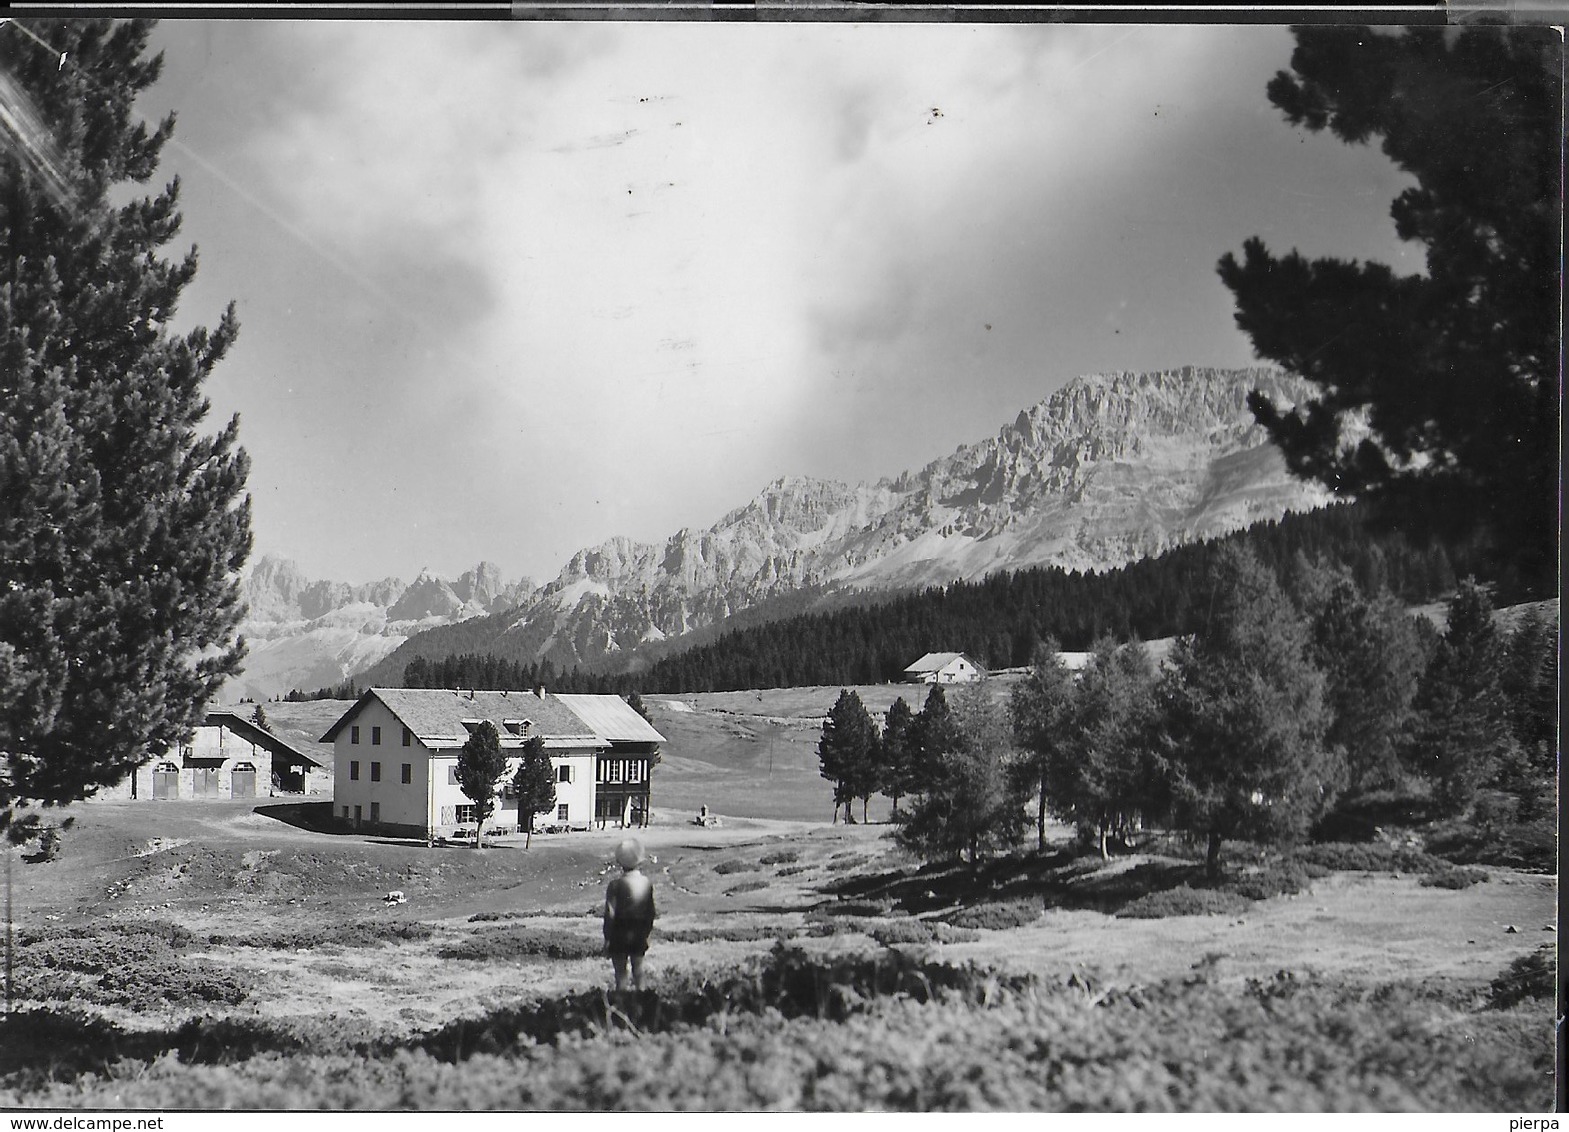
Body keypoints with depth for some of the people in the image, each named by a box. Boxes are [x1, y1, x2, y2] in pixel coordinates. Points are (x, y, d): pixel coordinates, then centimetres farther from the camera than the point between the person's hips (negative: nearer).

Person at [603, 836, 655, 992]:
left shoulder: (616, 885, -18)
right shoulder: (647, 883, -6)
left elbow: (610, 914, -14)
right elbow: (651, 912, 2)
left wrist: (607, 937, -4)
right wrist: (646, 933, 15)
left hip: (620, 935, -3)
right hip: (639, 935, 4)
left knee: (621, 973, 6)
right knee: (638, 968, 17)